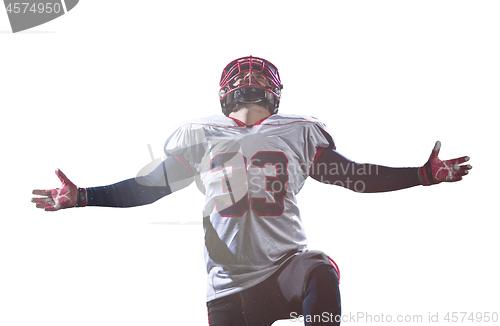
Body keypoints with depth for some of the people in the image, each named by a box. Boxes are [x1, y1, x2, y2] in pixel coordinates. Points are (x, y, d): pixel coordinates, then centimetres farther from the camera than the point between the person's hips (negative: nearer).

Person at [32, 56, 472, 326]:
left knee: (321, 273, -36)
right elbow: (148, 188, 15)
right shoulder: (200, 137, 9)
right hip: (230, 287, 1)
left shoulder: (299, 133, 8)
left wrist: (424, 174, 1)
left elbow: (354, 176, 10)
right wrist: (80, 197, 7)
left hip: (287, 267, -1)